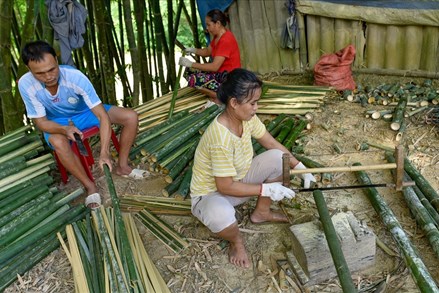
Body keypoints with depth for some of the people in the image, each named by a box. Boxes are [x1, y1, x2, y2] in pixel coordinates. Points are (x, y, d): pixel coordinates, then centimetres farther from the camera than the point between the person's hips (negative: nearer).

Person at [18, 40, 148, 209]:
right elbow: (40, 121, -20)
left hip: (85, 112, 1)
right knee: (58, 142, -37)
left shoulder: (75, 77, -34)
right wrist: (64, 129, -43)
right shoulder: (26, 84, -30)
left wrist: (104, 152, -44)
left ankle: (122, 166, 2)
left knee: (131, 117, -16)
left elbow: (102, 115, -34)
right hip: (57, 122, -1)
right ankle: (89, 186, -17)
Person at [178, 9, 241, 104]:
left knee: (193, 79, -23)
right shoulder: (218, 36, 8)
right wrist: (192, 50, 1)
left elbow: (214, 67, -27)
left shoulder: (226, 40, -22)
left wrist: (191, 64, -22)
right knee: (190, 72, 7)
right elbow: (207, 52, 21)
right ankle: (214, 94, -1)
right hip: (221, 73, 10)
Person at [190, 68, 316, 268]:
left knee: (278, 158, -7)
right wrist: (267, 189, -26)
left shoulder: (247, 118, -11)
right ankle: (236, 241, -3)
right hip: (211, 194, -8)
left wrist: (300, 167, -6)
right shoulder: (221, 138, -36)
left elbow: (272, 144, 2)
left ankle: (261, 212, 15)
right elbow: (225, 187, -29)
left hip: (238, 181, 8)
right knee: (220, 215, -43)